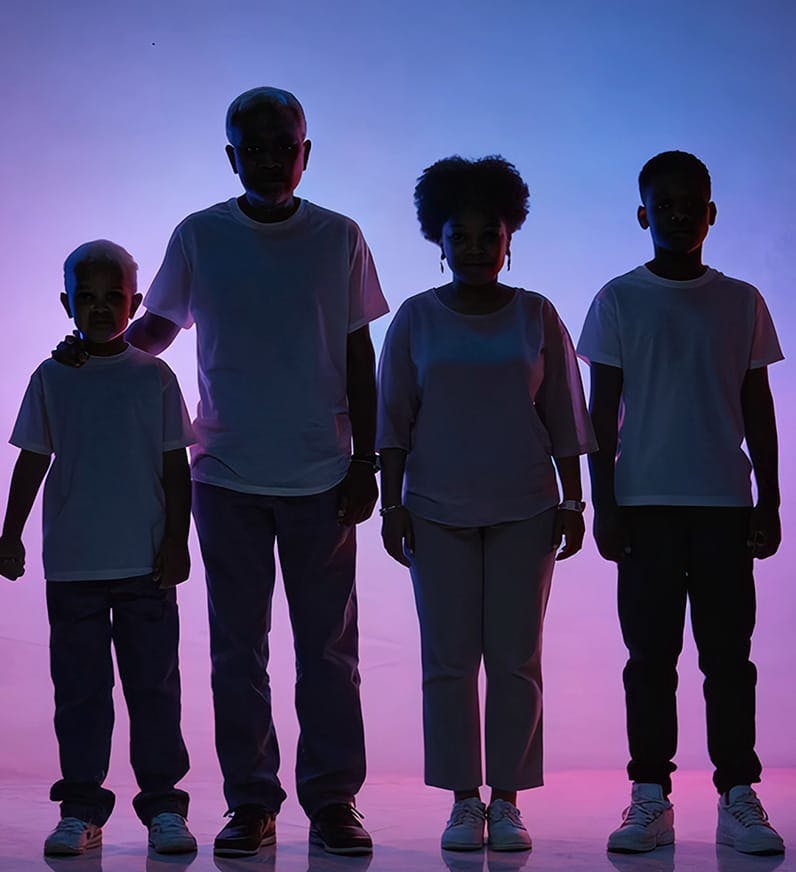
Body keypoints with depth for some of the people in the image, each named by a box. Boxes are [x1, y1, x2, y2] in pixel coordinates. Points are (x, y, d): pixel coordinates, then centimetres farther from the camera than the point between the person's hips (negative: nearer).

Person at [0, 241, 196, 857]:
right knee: (79, 689, 6)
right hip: (72, 563, 1)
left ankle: (163, 804, 11)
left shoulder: (154, 377, 3)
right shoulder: (51, 379, 6)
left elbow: (175, 465, 4)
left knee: (154, 685, 3)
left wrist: (177, 540, -2)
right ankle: (81, 809, 14)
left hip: (145, 563, -1)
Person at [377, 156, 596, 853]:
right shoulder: (416, 319, 5)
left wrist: (572, 501, 2)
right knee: (448, 660, -1)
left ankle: (507, 800, 8)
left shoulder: (537, 317, 6)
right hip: (438, 512, 0)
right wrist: (391, 504, -1)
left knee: (515, 660, 0)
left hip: (523, 509, 0)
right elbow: (393, 421, 5)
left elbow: (565, 419, 7)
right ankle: (464, 802, 8)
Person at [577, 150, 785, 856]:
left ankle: (739, 797, 6)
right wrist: (603, 504, -2)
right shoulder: (619, 301, 5)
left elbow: (758, 409, 11)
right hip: (646, 503, -1)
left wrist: (769, 502, 5)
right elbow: (603, 412, 4)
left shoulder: (742, 302, 10)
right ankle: (650, 799, 5)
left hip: (725, 504, 1)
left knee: (728, 653, 1)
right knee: (650, 654, 0)